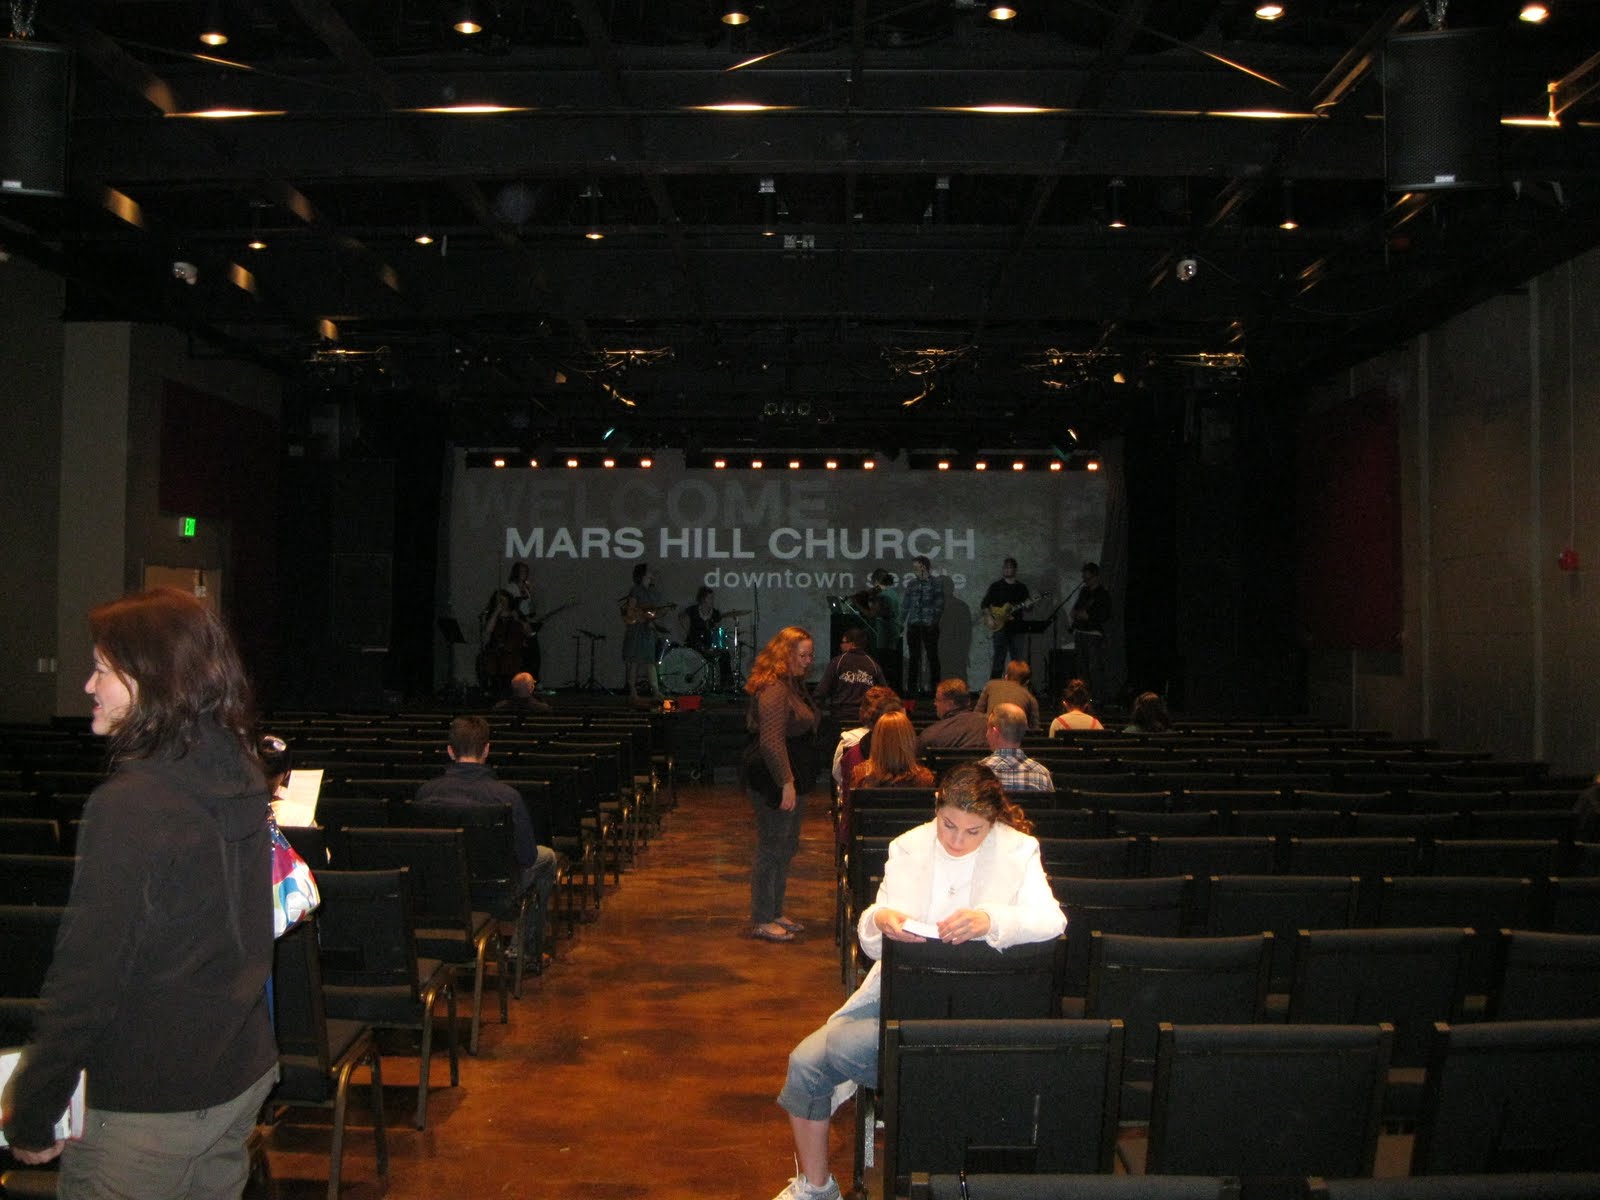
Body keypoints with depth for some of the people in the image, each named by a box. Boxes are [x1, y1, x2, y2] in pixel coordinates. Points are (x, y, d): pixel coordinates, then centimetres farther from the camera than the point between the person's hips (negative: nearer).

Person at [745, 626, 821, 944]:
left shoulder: (794, 686, 14)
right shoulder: (773, 690, -19)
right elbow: (771, 741, -25)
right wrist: (786, 783, -25)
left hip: (792, 780, 11)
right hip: (775, 784, -10)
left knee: (787, 847, 16)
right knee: (772, 849, -3)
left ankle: (775, 913, 26)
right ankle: (761, 921, 6)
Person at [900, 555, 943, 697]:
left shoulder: (935, 584, -2)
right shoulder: (911, 584, 11)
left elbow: (939, 606, -2)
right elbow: (906, 605, 14)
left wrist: (933, 621, -9)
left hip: (929, 626, -4)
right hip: (913, 626, 4)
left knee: (932, 656, 3)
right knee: (913, 657, 6)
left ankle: (935, 687, 8)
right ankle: (912, 687, 10)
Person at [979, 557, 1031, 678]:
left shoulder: (1022, 587, 13)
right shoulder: (996, 586, 5)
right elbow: (984, 604, 3)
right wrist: (989, 618, -10)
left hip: (1017, 628, 3)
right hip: (1000, 627, -3)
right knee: (999, 659, -4)